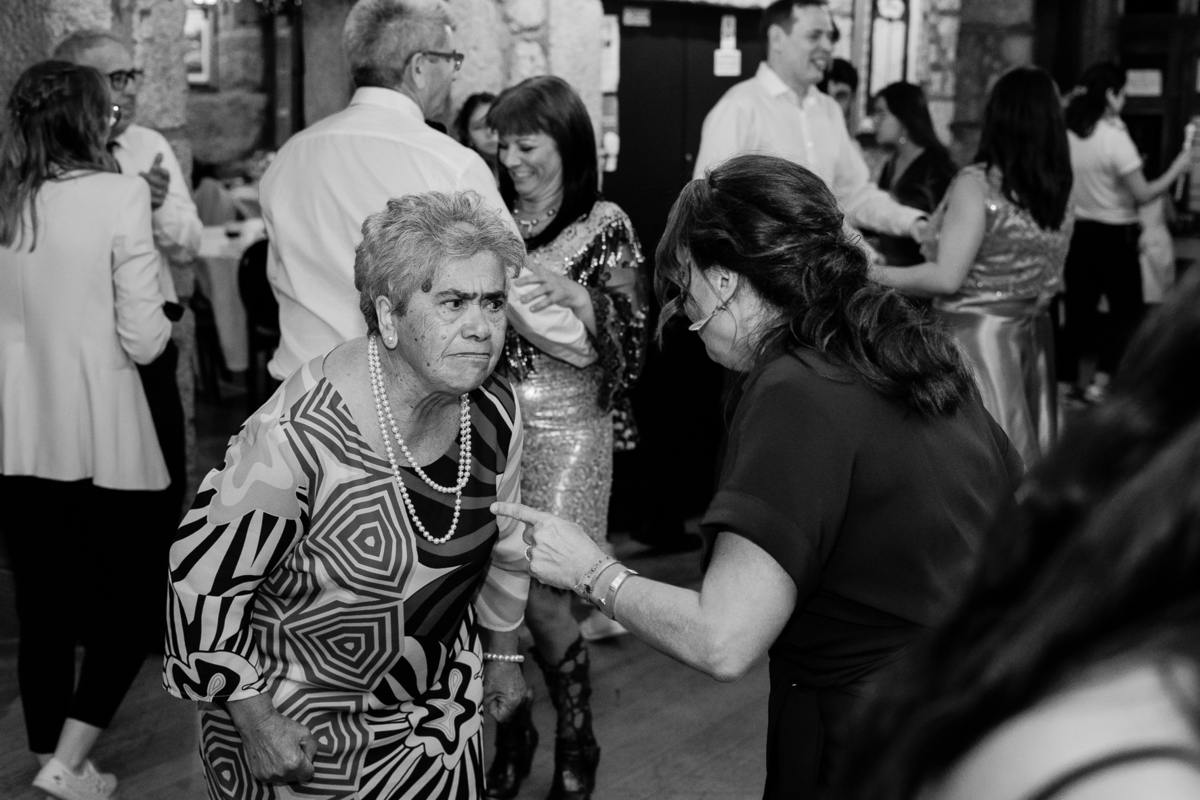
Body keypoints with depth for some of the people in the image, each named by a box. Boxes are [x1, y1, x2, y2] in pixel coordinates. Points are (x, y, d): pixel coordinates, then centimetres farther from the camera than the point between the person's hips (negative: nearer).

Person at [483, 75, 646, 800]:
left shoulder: (604, 225, -3)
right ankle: (512, 734, 25)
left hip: (565, 425, -4)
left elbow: (634, 342, -6)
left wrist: (576, 296, -20)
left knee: (541, 594, -6)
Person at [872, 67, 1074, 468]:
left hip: (975, 336, -7)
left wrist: (881, 275, -5)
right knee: (1017, 454, 13)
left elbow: (947, 277, -18)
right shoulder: (1059, 191, 4)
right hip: (1033, 334, 7)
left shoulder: (977, 183, -16)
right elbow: (1049, 279, 12)